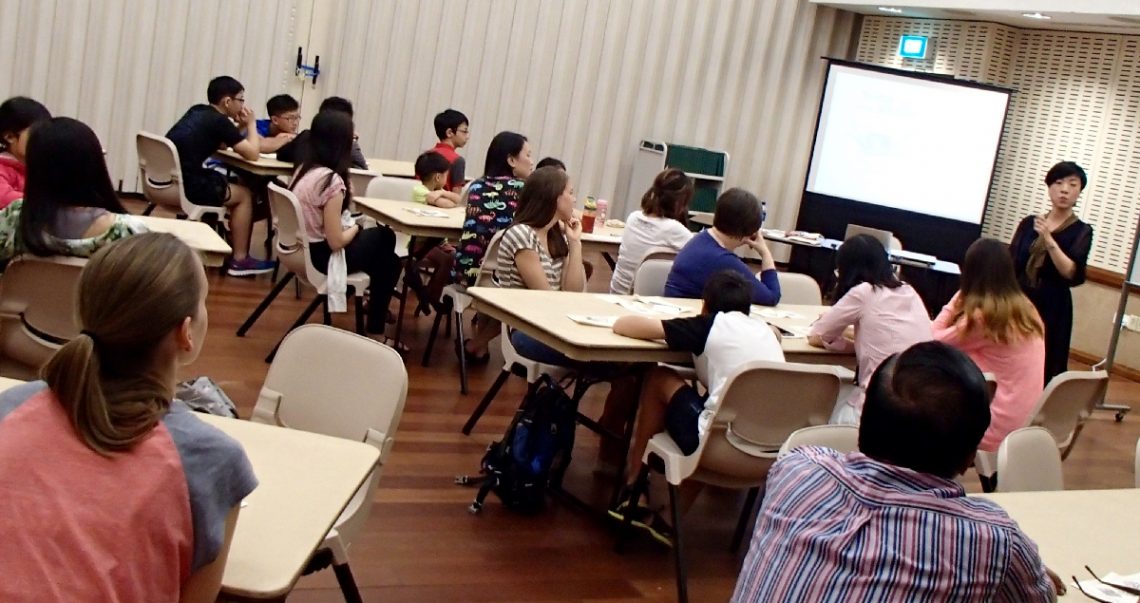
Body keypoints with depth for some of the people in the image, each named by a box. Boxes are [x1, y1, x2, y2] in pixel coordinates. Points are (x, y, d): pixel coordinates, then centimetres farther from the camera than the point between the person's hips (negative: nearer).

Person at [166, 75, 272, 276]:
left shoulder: (198, 111, 15)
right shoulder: (220, 121, -9)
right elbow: (252, 154, -5)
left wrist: (240, 127, 18)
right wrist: (251, 125, 9)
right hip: (185, 185, -8)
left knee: (234, 183, 24)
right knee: (244, 194, 9)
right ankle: (240, 260, 10)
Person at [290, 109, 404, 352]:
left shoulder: (303, 169, 2)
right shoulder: (332, 180, -24)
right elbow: (336, 242, -21)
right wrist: (355, 228, -3)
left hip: (301, 249, 8)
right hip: (320, 257, -8)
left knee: (383, 236, 22)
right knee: (390, 260, 14)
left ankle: (376, 302, 36)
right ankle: (375, 333, 21)